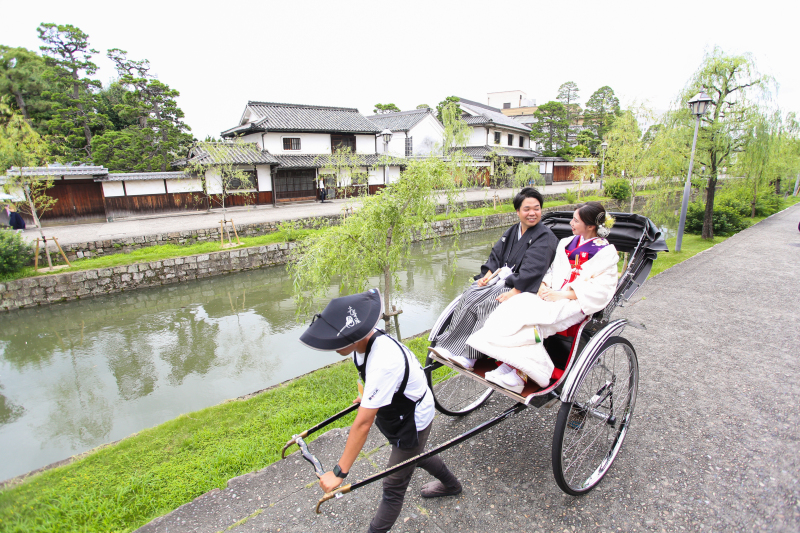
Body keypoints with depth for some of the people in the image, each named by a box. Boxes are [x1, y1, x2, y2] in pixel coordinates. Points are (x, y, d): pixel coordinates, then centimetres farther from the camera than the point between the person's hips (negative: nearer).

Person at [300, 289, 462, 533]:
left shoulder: (383, 362, -43)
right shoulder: (366, 340, -17)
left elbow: (363, 423, -37)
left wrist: (339, 473, -29)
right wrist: (369, 396, 23)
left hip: (413, 420, -9)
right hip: (395, 410, 9)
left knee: (393, 486, 5)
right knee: (415, 455, 32)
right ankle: (451, 485, 59)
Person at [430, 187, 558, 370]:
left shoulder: (545, 237, -7)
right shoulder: (512, 231, 17)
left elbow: (532, 269, -19)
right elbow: (496, 255, 16)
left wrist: (513, 293, -27)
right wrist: (488, 274, -3)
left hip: (521, 287, -7)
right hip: (500, 278, 7)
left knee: (486, 304, -29)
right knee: (468, 296, -17)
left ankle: (469, 356, -24)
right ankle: (448, 346, -18)